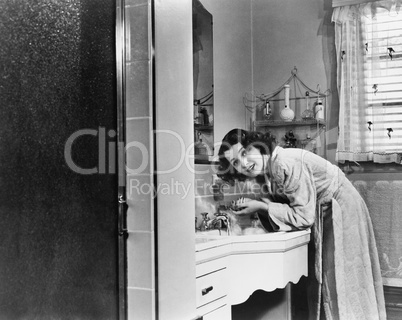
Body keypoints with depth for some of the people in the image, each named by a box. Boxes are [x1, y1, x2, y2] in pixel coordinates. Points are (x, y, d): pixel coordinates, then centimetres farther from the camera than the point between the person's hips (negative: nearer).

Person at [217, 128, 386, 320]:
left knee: (339, 282, 1)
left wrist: (261, 207, -25)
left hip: (341, 209, -8)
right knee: (320, 281, 16)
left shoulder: (285, 164, -32)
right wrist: (248, 206, -14)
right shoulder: (263, 168, -6)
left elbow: (304, 216, -28)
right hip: (321, 214, 8)